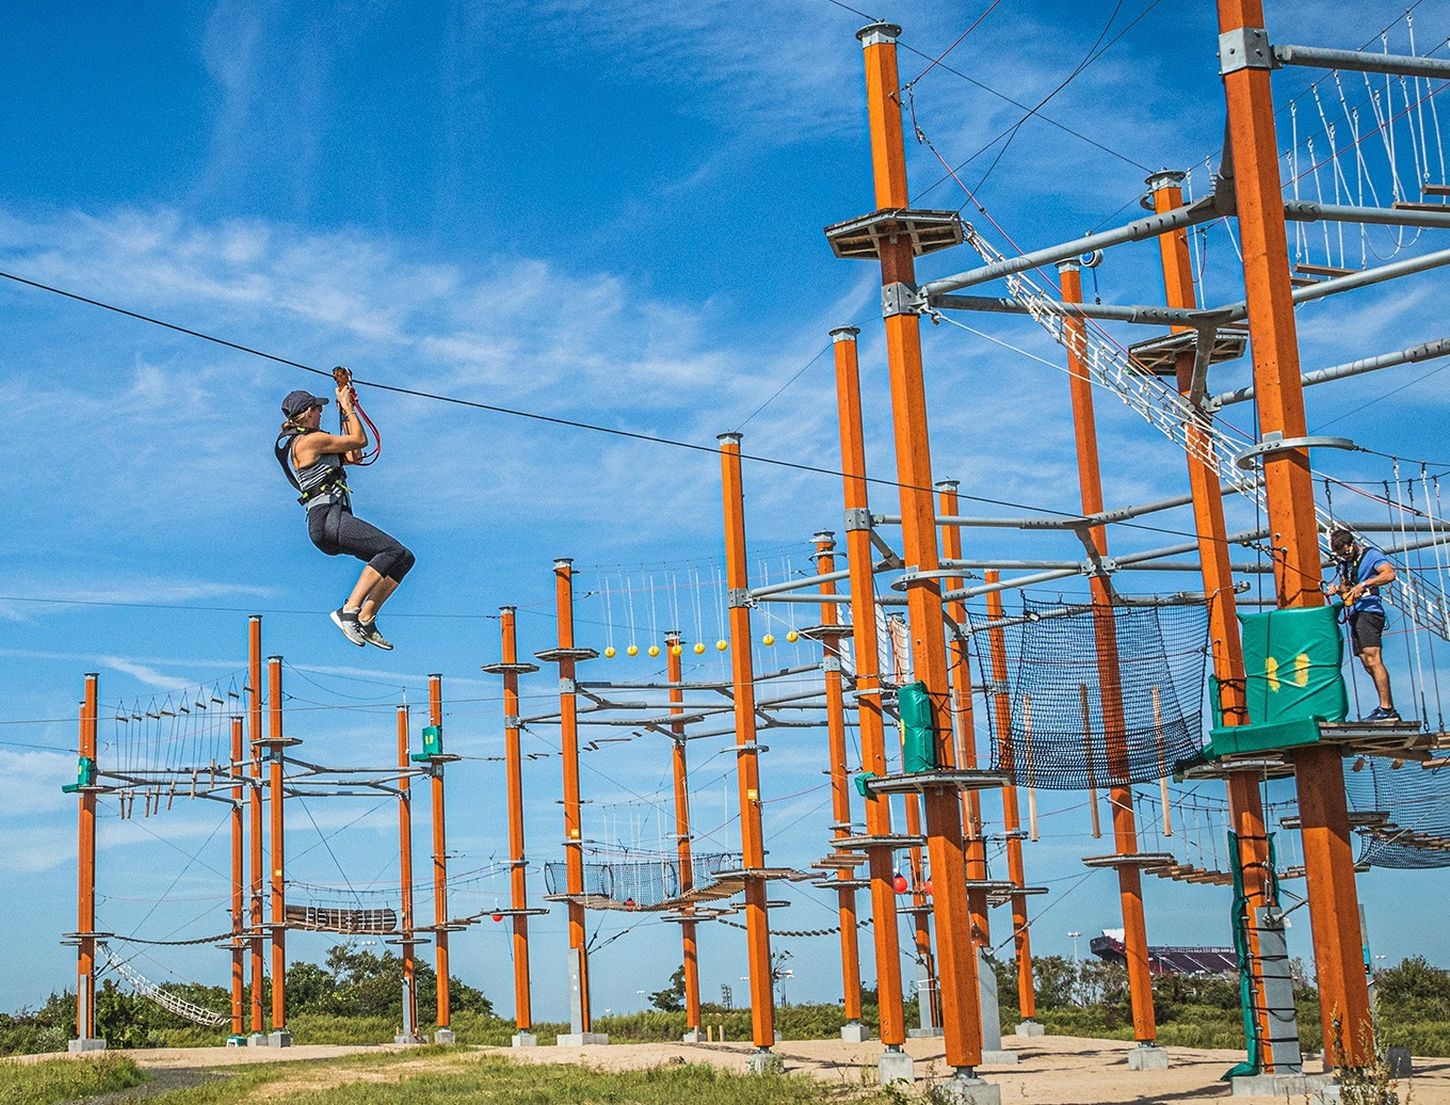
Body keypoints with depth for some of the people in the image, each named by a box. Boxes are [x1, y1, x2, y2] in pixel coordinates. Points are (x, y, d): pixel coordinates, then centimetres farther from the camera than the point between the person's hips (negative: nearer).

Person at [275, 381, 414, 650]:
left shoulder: (294, 442, 24)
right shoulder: (310, 440, -7)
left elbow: (353, 456, 28)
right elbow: (360, 440, -2)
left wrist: (346, 410, 28)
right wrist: (347, 407, 12)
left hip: (332, 521, 10)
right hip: (328, 517, -10)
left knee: (404, 558, 5)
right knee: (393, 550, -25)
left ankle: (365, 619, 2)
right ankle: (349, 610, -27)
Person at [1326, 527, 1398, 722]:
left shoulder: (1370, 554, -4)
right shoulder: (1343, 563, 20)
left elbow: (1390, 574, -17)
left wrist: (1364, 584, -23)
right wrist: (1337, 589, 3)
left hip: (1368, 611, -9)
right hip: (1355, 615, 9)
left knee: (1373, 659, -18)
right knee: (1367, 663, 5)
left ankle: (1386, 708, -21)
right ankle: (1389, 710, 7)